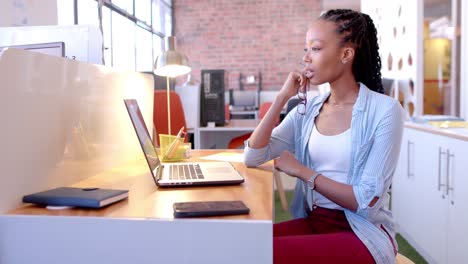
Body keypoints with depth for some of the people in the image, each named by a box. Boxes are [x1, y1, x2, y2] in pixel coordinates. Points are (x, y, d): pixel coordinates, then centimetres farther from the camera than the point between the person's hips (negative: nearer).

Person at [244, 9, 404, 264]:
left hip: (364, 232, -4)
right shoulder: (307, 108, 6)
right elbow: (253, 158, -3)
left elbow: (367, 202, -15)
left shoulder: (384, 110, -11)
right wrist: (282, 97, -6)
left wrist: (302, 171, -13)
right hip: (312, 222, 5)